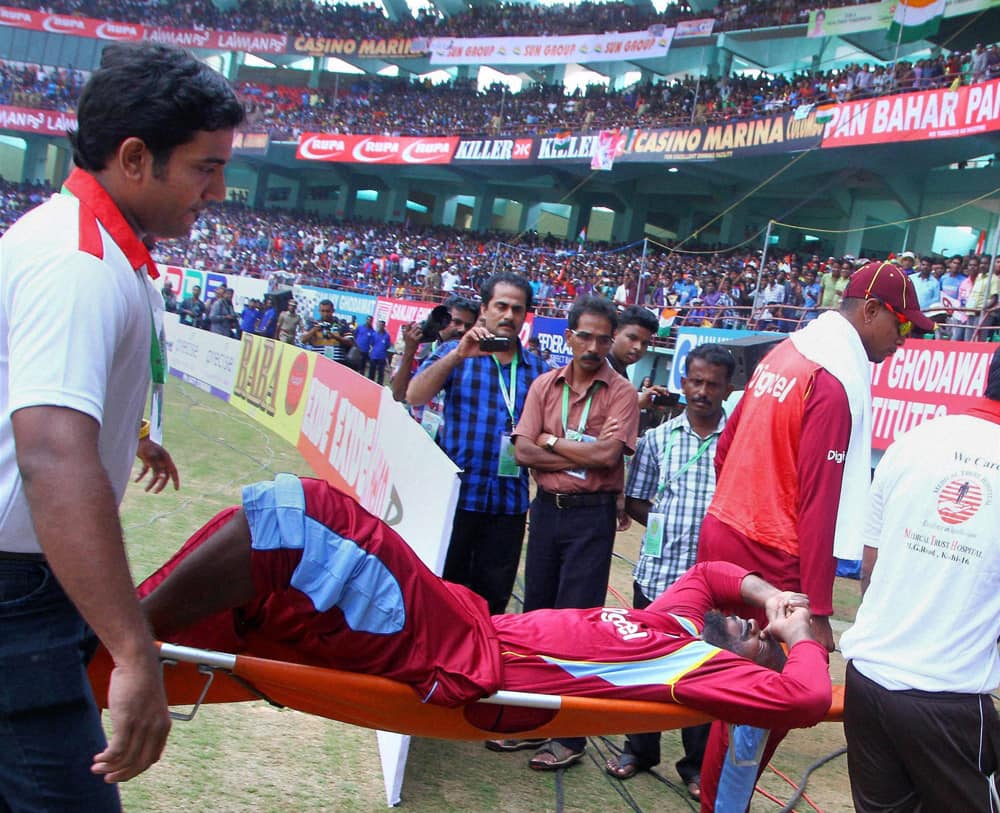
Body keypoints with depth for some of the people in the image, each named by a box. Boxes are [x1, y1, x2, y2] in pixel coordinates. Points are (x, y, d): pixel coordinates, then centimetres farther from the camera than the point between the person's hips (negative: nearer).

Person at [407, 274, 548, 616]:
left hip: (510, 501, 3)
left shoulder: (537, 367, 10)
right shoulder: (455, 353, 3)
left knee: (493, 598, 10)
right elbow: (414, 397, -13)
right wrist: (458, 355, -22)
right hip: (456, 494, -2)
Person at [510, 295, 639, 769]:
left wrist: (551, 441, -8)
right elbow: (523, 450, -5)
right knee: (536, 612, 12)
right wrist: (584, 456, -13)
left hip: (593, 515, -4)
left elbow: (607, 453, -19)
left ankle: (571, 735, 11)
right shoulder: (545, 386, 5)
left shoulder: (621, 393, -5)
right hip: (547, 509, 5)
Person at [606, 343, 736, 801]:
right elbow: (634, 501, 10)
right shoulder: (658, 438, 5)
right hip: (657, 569, 2)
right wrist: (663, 525, -3)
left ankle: (698, 763, 24)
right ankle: (639, 748, 32)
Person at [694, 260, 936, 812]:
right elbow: (818, 503, -19)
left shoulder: (785, 353, 10)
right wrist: (818, 611, -17)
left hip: (721, 535, 9)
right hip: (768, 558, -9)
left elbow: (726, 446, 17)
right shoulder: (837, 380, -16)